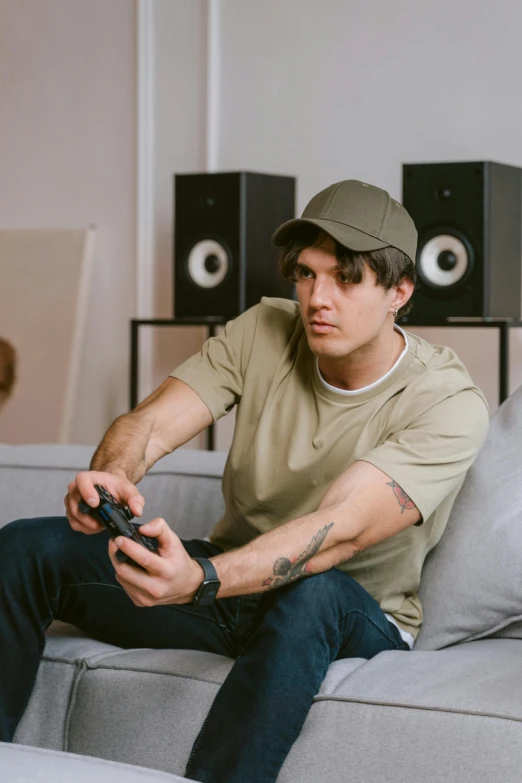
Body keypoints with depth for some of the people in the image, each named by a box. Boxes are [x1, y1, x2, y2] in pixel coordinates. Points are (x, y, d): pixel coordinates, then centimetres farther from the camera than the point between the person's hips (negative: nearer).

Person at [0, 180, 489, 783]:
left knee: (312, 594, -42)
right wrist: (112, 475, -40)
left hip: (356, 619, -4)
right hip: (232, 581, 5)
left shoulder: (450, 404, -19)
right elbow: (151, 422, -14)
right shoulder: (266, 331, -4)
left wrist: (201, 580, -49)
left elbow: (342, 529, -32)